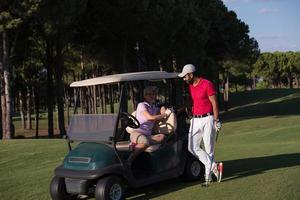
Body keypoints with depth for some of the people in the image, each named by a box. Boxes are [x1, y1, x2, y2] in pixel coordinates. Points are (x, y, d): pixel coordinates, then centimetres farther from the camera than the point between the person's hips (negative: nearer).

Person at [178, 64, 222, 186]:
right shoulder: (189, 87, 10)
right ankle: (213, 166, 3)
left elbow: (214, 103, -8)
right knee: (192, 148, -3)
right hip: (195, 120, 6)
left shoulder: (207, 84, -10)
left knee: (209, 148, 1)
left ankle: (208, 176, 9)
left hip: (208, 119, -6)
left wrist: (216, 121, -11)